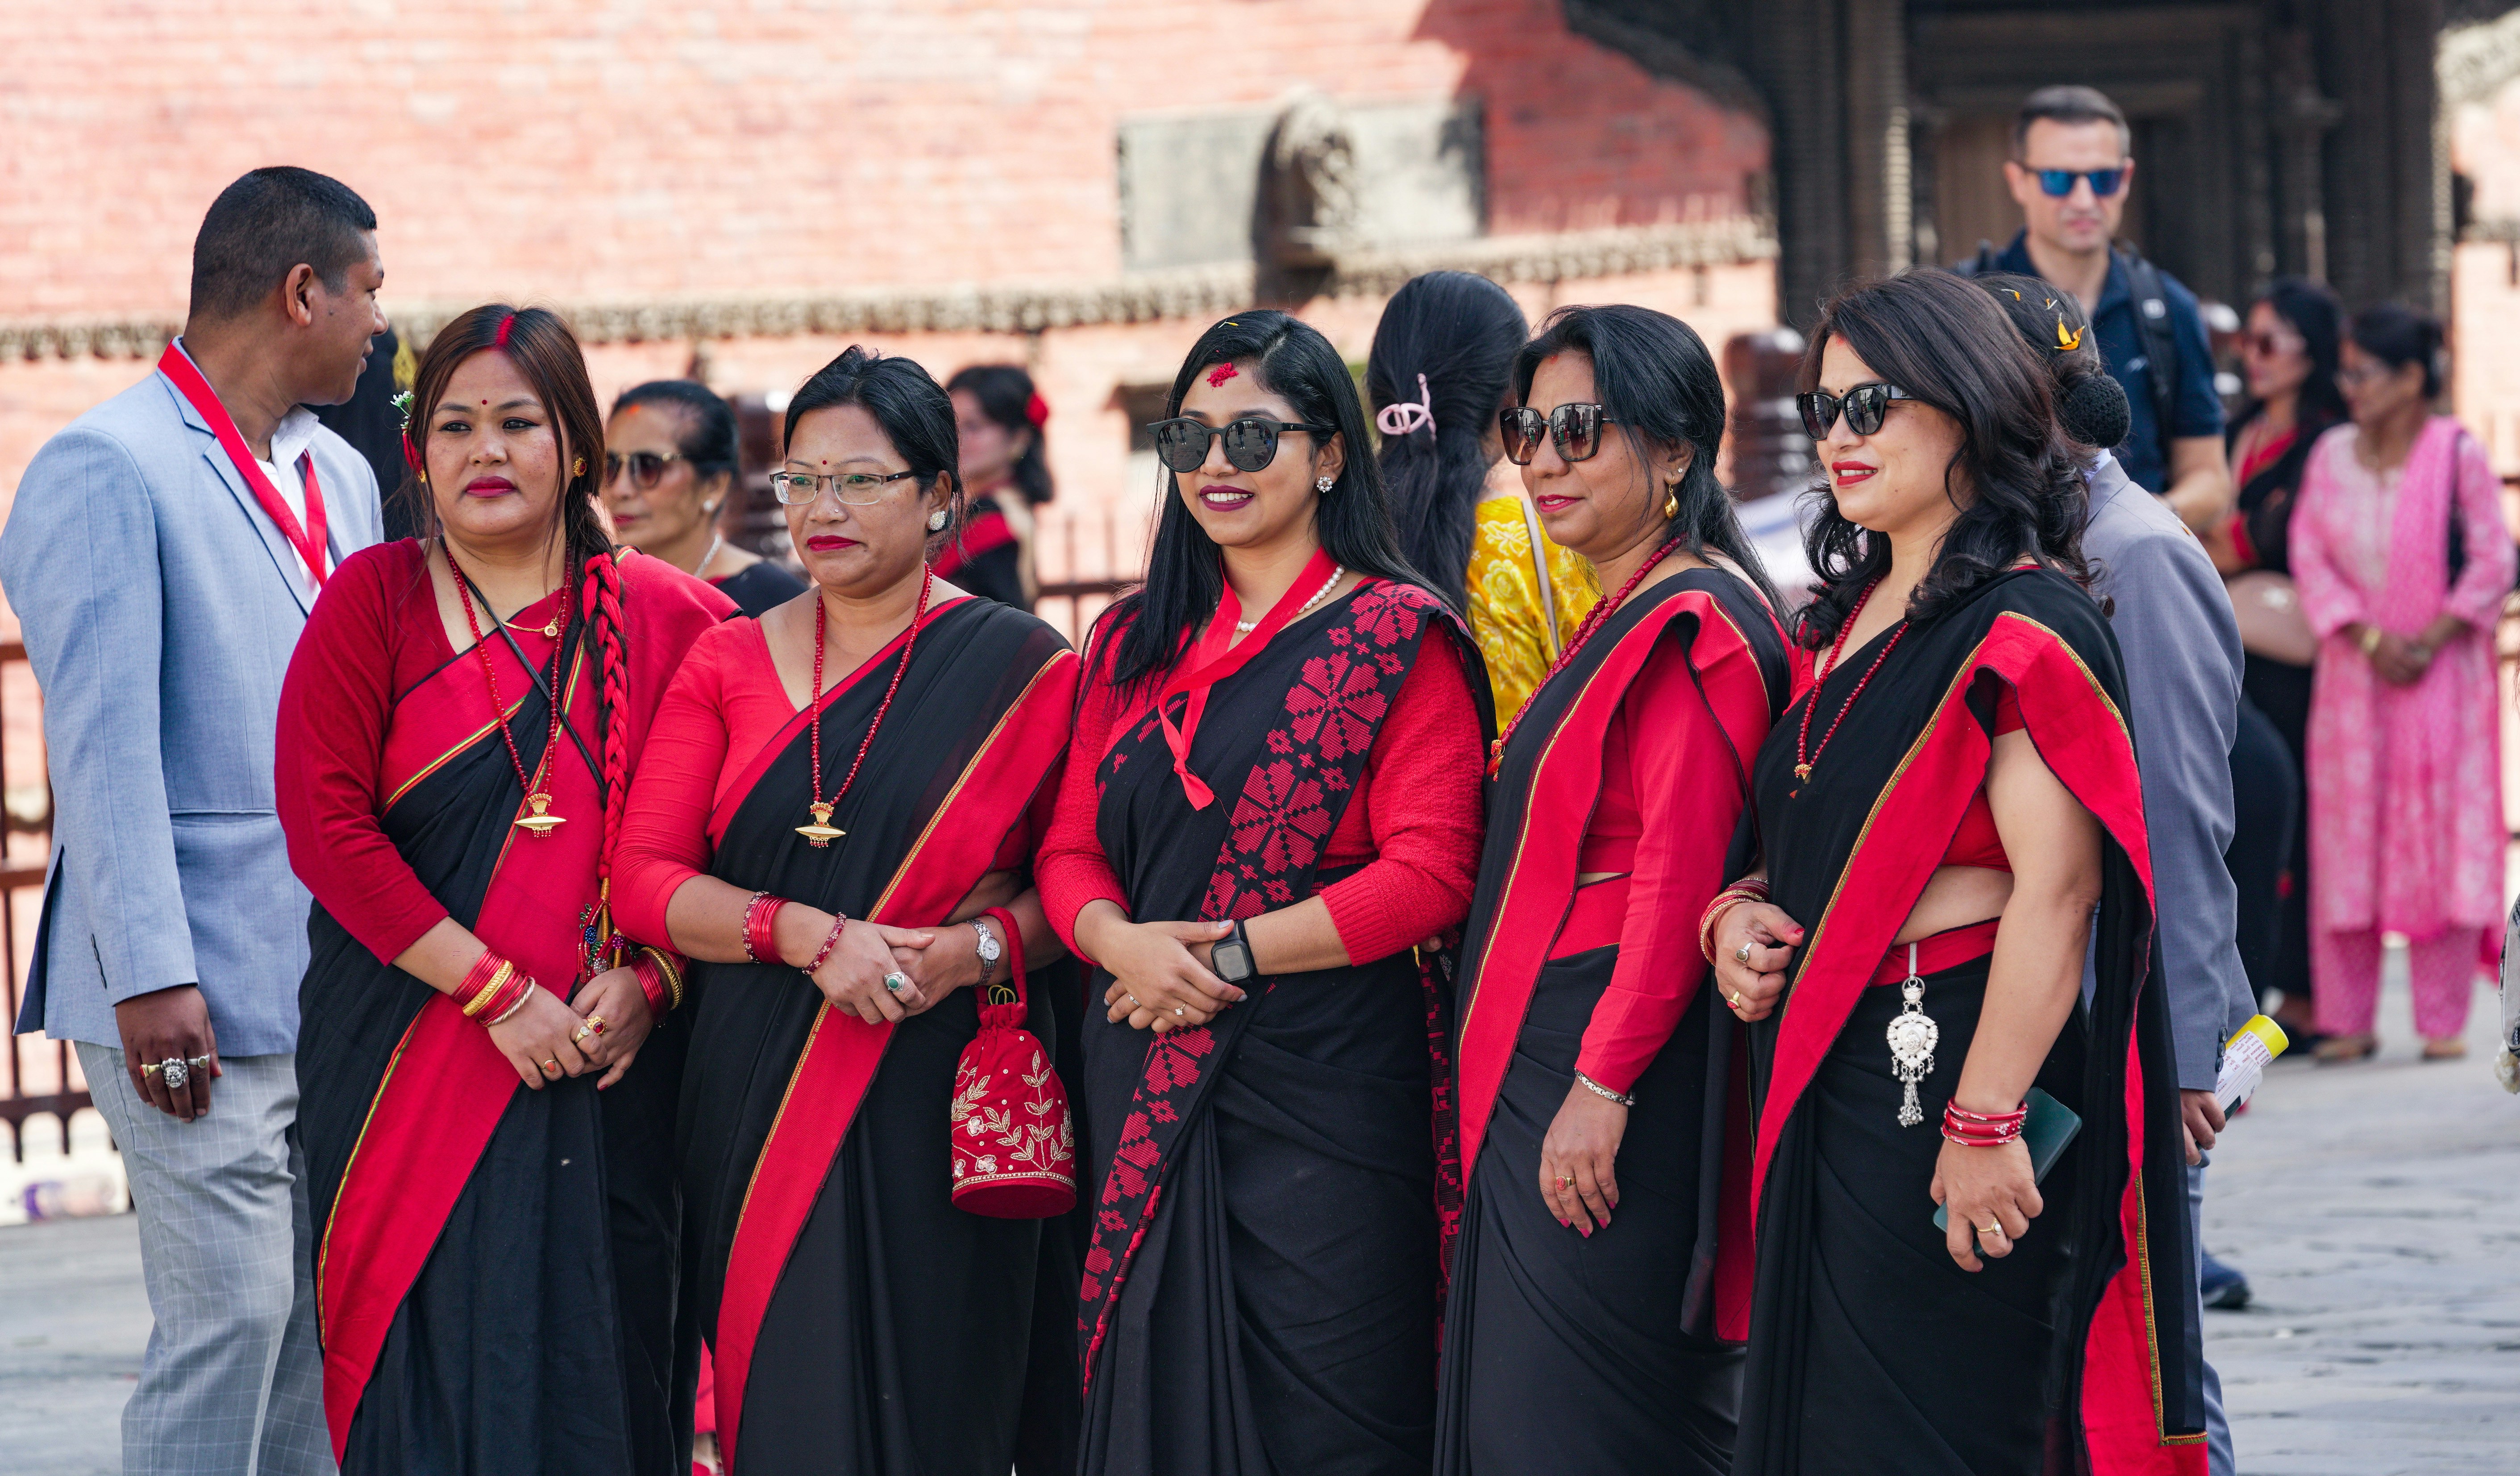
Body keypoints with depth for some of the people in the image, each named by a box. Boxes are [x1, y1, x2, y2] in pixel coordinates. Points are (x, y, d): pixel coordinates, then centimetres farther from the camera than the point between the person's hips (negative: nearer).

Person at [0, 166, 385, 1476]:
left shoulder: (340, 477, 17)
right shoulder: (108, 469, -9)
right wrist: (151, 977, -19)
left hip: (337, 978, 8)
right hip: (198, 995, -8)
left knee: (327, 1322, 8)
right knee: (231, 1317, -10)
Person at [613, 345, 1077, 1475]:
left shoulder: (1022, 668, 2)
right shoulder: (728, 662, 9)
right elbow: (646, 880, 2)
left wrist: (976, 948, -17)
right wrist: (806, 935, -12)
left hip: (945, 1104, -2)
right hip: (760, 1100, 2)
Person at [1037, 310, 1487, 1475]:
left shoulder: (1398, 637, -3)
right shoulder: (1134, 645, 16)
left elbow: (1429, 874, -11)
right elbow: (1071, 850, 14)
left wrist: (1226, 955, -14)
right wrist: (1123, 942, -9)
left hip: (1324, 1083, -6)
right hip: (1146, 1091, 6)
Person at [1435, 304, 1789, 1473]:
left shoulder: (1693, 627, -14)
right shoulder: (1628, 619, 18)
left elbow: (1679, 880, -21)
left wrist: (1604, 1083, -23)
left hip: (1616, 1065, -10)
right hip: (1541, 1075, 10)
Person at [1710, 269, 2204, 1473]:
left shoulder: (2022, 627, -12)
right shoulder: (1854, 620, 16)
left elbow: (2055, 888, -20)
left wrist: (1985, 1124, -25)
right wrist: (1737, 912, 1)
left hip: (1948, 1056, -9)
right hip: (1827, 1081, 9)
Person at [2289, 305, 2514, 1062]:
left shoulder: (2457, 455, -6)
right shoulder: (2331, 456, 3)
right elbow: (2310, 558, 0)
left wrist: (2430, 641, -12)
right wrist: (2369, 639, -11)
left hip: (2442, 675, -3)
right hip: (2353, 674, 3)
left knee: (2441, 840, -1)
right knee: (2347, 837, 1)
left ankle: (2443, 1020, 5)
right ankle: (2348, 1019, 7)